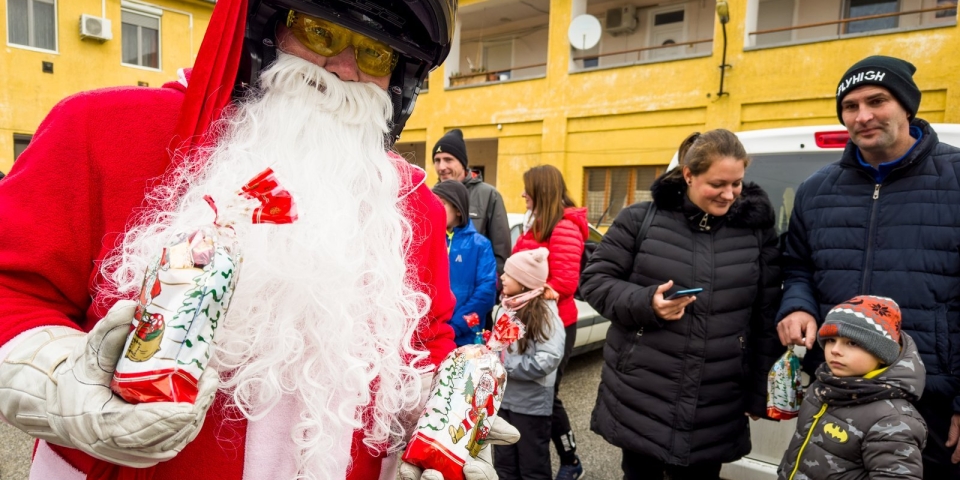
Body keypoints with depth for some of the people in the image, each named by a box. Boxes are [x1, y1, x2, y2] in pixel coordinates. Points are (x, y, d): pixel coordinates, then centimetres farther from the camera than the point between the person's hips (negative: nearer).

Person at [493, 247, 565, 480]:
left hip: (531, 402, -6)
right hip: (503, 397, 7)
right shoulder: (505, 307, 5)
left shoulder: (544, 312, -16)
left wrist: (505, 364, -21)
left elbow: (546, 361, -23)